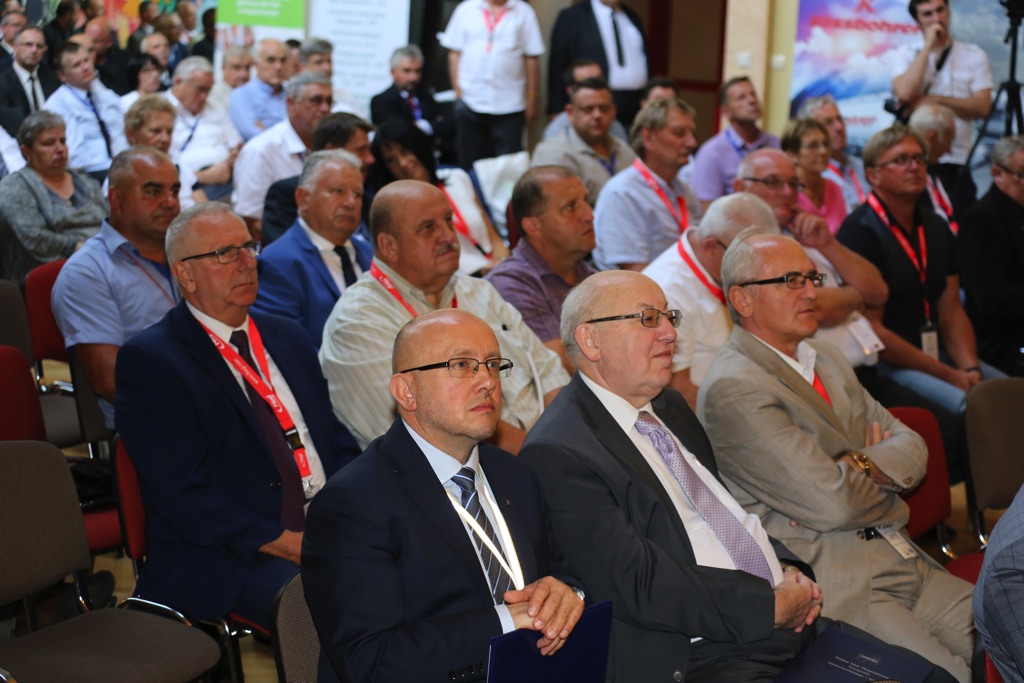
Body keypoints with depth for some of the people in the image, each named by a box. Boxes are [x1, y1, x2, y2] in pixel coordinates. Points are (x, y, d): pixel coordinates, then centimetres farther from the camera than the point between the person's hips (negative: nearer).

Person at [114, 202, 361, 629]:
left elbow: (338, 445, 18)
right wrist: (287, 546, -19)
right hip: (226, 558, -7)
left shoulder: (287, 338, 19)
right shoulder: (148, 360, -3)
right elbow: (184, 496, -11)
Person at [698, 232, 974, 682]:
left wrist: (862, 465, -9)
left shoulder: (826, 359, 18)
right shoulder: (732, 389, -12)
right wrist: (888, 475, 3)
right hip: (837, 588, -8)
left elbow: (912, 447, 13)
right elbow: (830, 502, -17)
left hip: (908, 564, 9)